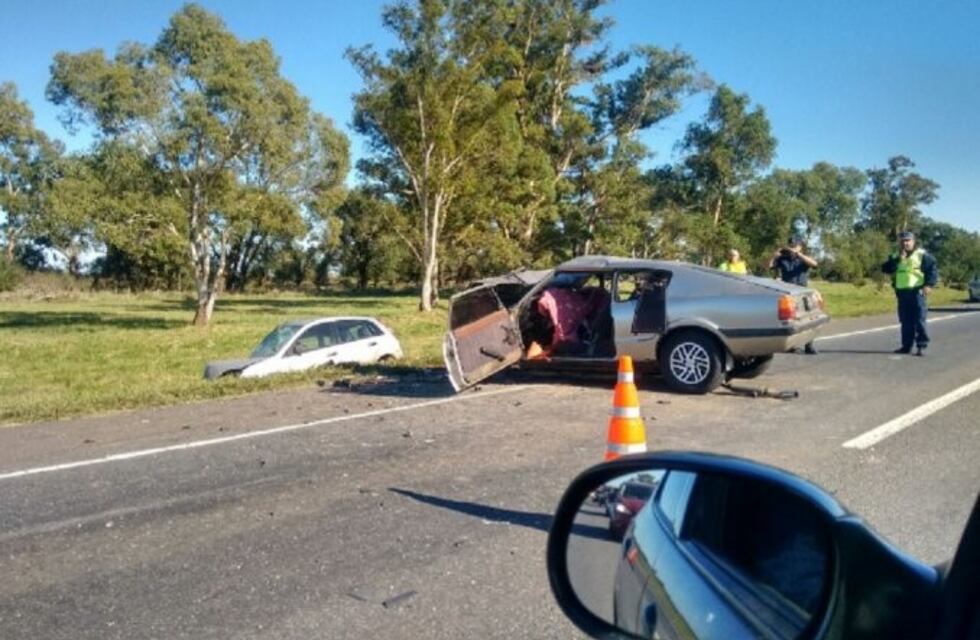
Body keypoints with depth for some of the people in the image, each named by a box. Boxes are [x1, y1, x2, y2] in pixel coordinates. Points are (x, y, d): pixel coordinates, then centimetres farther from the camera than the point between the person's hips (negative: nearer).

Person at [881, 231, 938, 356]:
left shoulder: (921, 255, 0)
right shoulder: (895, 256, 13)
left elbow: (933, 269, -4)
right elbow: (886, 269, 0)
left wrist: (929, 285, -14)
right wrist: (898, 259, -11)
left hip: (917, 292, -5)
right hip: (902, 293, 5)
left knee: (919, 320, -6)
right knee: (905, 321, 9)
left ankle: (921, 346, -3)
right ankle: (906, 345, 15)